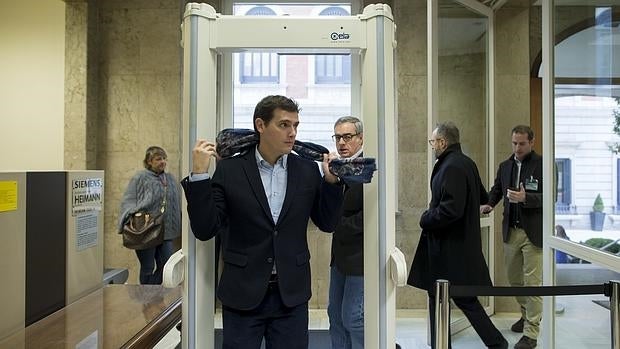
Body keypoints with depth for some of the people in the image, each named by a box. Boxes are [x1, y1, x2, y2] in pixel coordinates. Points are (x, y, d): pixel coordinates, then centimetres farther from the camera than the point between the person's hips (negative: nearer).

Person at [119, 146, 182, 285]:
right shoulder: (140, 178, -3)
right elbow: (128, 200, -7)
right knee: (148, 268, 6)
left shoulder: (171, 179, 13)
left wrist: (178, 228, 13)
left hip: (167, 232, 5)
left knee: (166, 266, 4)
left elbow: (178, 204, 18)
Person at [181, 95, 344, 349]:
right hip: (242, 293, -2)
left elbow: (327, 223, 6)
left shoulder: (308, 170, 2)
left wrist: (331, 180, -6)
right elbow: (204, 230, -8)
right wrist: (199, 175, -17)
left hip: (292, 294, 2)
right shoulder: (229, 169, -5)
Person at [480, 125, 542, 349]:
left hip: (533, 232, -6)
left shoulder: (542, 165, -8)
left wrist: (525, 198, -27)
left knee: (532, 282, -1)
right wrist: (489, 204, 1)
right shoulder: (505, 166, 10)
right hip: (511, 230, 6)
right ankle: (527, 315, 40)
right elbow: (497, 189, 20)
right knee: (514, 278, 17)